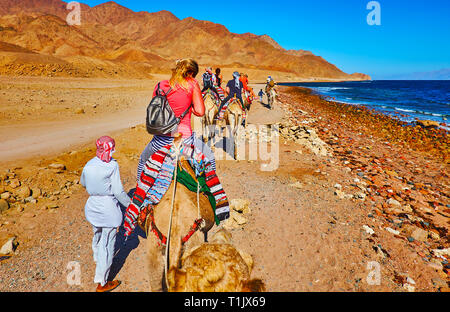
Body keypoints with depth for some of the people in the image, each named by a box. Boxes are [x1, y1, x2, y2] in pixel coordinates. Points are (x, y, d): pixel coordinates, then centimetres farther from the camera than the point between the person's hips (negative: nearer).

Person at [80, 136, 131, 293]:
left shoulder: (89, 165, 0)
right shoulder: (112, 165, -18)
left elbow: (83, 183, 19)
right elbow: (118, 192, -18)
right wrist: (130, 204, -5)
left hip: (92, 206, 7)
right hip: (108, 209, -7)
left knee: (97, 234, 31)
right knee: (107, 243, 5)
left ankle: (97, 258, 59)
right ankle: (101, 283, 14)